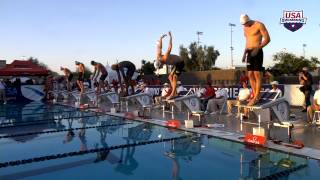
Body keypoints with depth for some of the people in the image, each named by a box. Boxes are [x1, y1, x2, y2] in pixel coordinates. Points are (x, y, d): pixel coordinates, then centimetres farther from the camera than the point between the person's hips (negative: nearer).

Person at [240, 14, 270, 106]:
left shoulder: (259, 25, -7)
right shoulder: (245, 28, 15)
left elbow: (267, 39, -10)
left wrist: (257, 48, -21)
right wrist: (245, 53, 16)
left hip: (257, 52, -7)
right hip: (249, 53, 7)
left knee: (257, 75, -9)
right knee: (250, 75, 4)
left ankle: (256, 98, -8)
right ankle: (254, 95, 11)